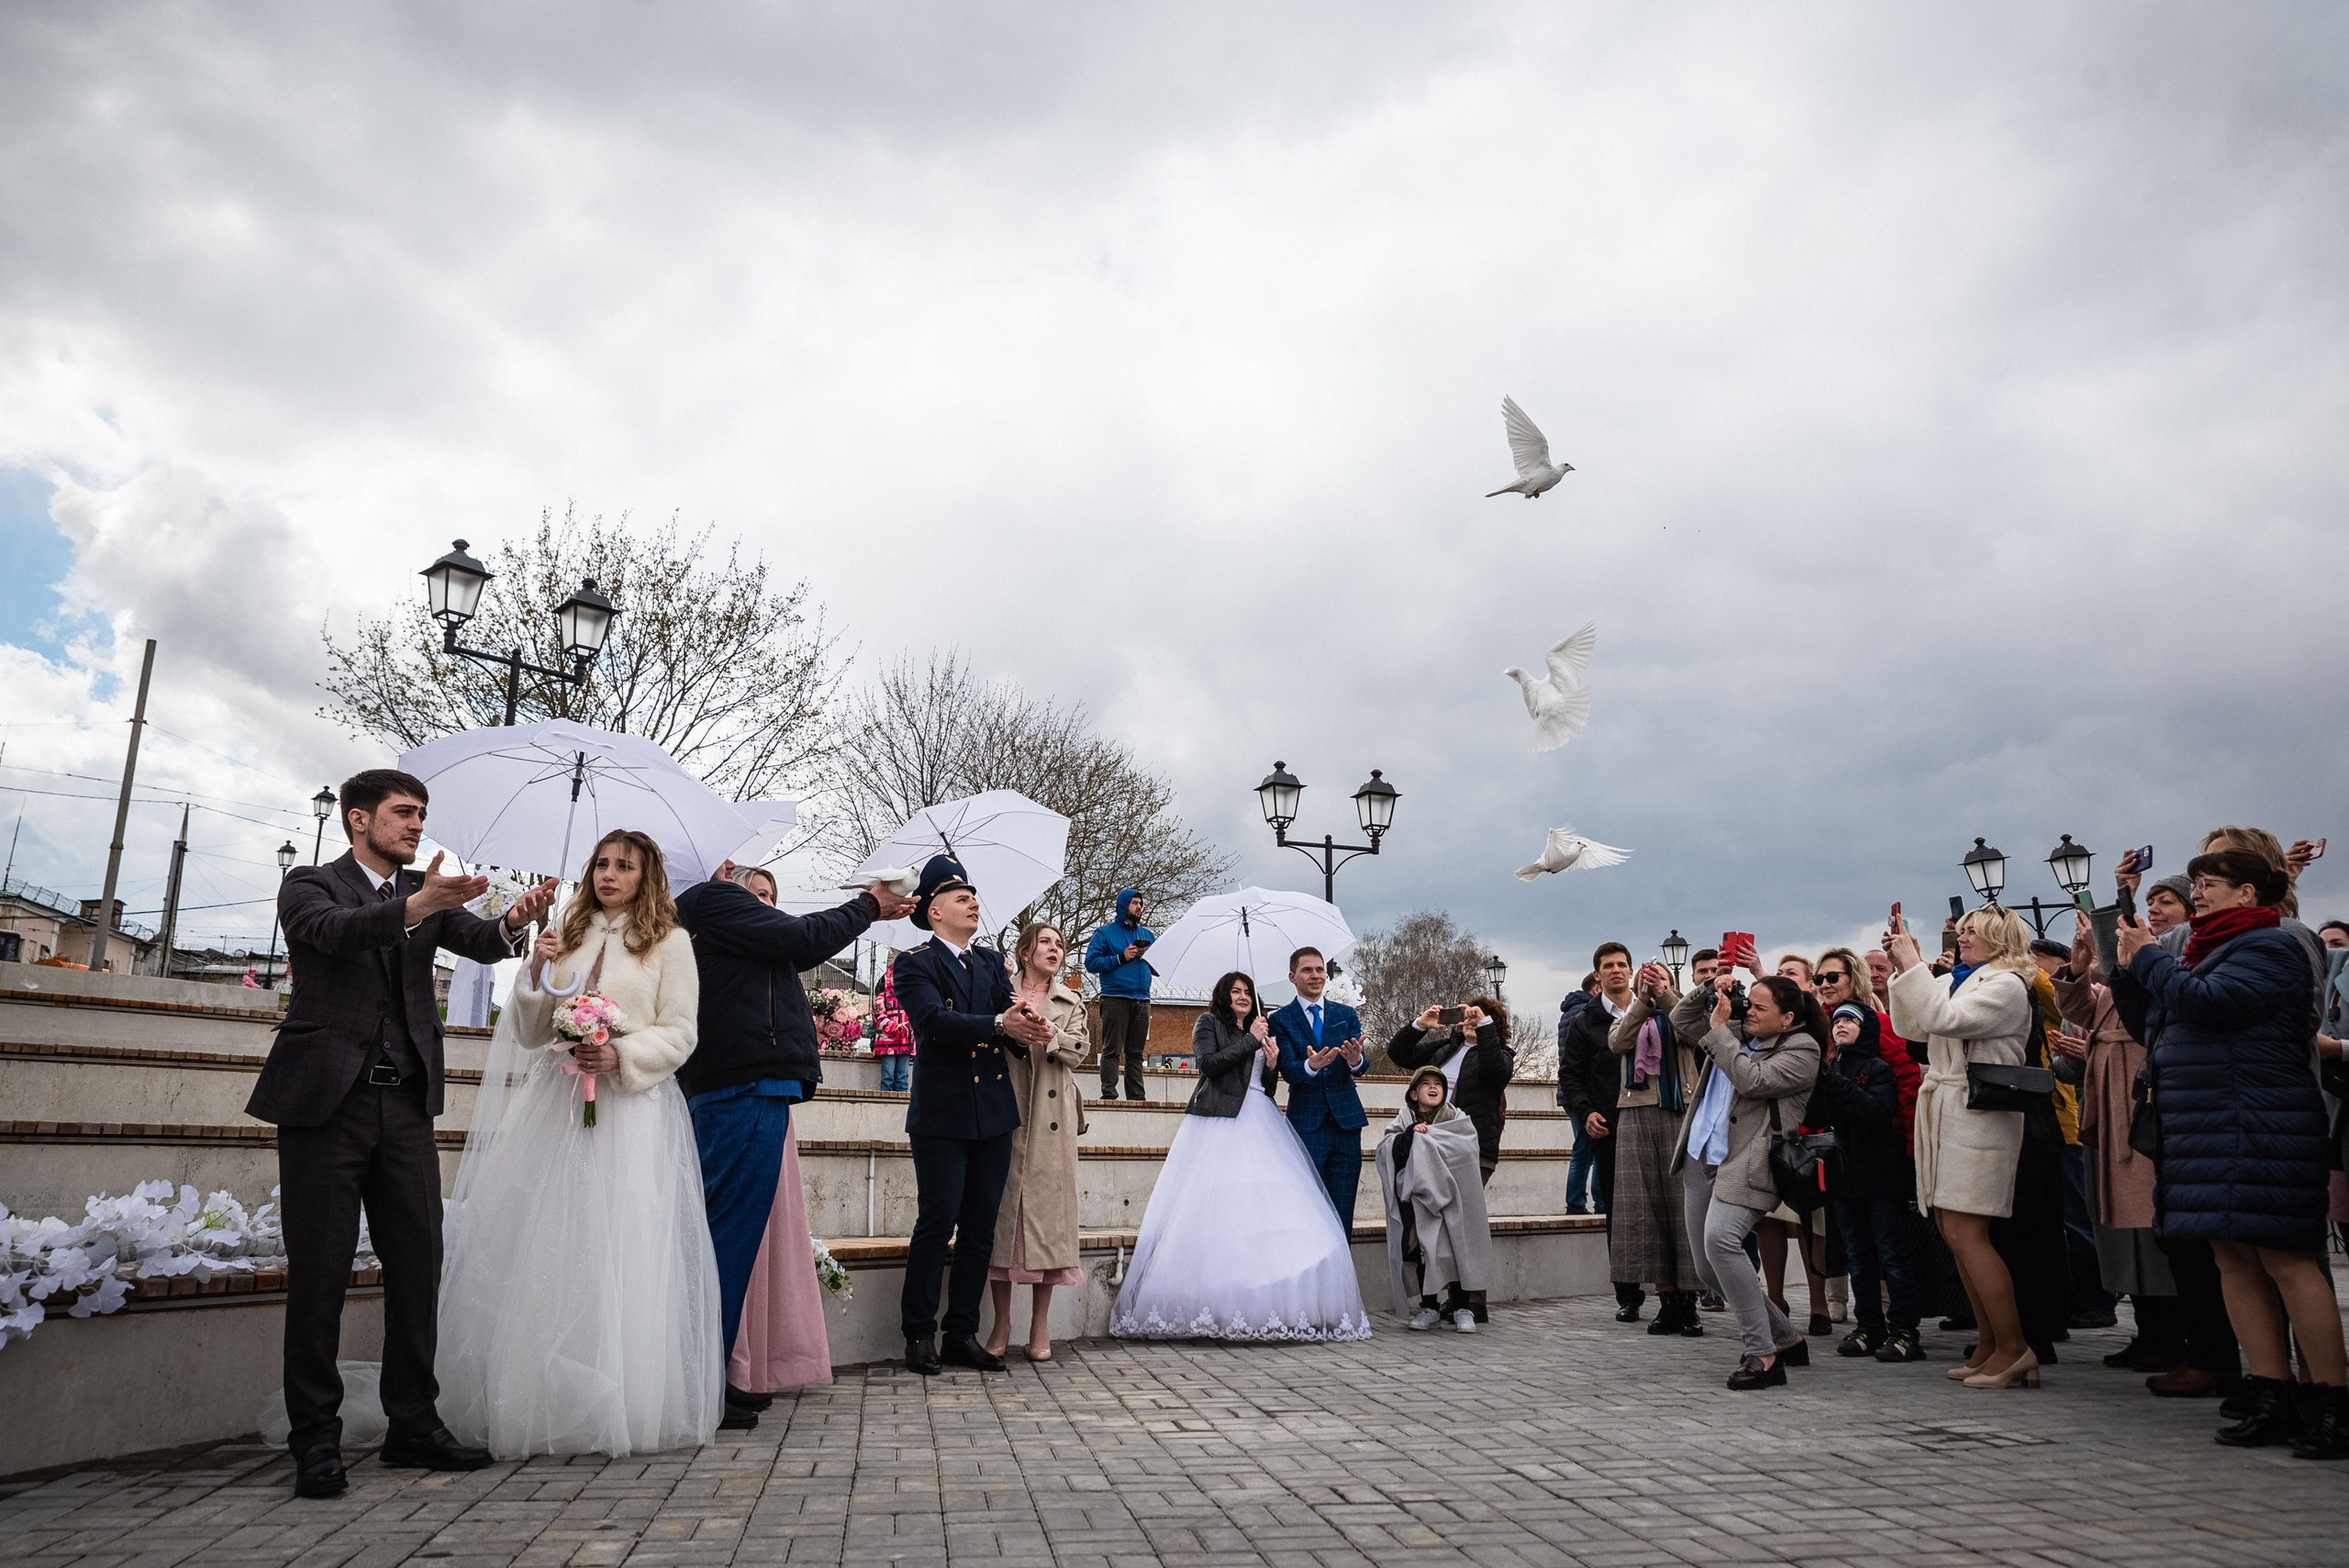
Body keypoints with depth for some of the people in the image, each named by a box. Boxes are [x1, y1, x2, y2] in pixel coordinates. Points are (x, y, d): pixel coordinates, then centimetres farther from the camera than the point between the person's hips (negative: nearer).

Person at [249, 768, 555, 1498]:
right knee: (319, 1273, 1)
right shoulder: (310, 884, 1)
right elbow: (333, 931, -20)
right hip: (328, 1101, -4)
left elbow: (480, 942, -1)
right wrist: (416, 906, -38)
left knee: (418, 1267, 6)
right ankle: (315, 1440, 11)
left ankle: (414, 1425, 16)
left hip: (406, 1106, 4)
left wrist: (514, 922, -24)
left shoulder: (427, 892, 13)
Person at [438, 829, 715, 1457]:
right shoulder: (567, 937, 16)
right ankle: (547, 1402, 10)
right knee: (547, 1249, 1)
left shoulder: (669, 941, 5)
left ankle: (625, 1408, 2)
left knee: (621, 1255, -6)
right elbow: (529, 1034, 14)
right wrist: (537, 974, -1)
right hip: (558, 1104, 4)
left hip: (633, 1106, -4)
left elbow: (680, 1033, 0)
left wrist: (621, 1056, -15)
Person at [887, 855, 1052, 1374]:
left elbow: (1011, 1012, 3)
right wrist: (999, 1025, -31)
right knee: (937, 1222, -4)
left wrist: (1027, 1031, -20)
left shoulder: (992, 962, 16)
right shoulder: (915, 964, -3)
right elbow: (935, 1021, -19)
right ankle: (919, 1336, 8)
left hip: (994, 1114, 6)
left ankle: (962, 1334, 17)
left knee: (981, 1226, 8)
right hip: (942, 1113, -6)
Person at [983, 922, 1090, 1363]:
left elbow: (1078, 1050, 2)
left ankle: (1040, 1327, 6)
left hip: (1051, 1117, 1)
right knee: (1002, 1203, -2)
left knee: (1046, 1203, -2)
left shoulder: (1071, 1003, 16)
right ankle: (1001, 1325, 8)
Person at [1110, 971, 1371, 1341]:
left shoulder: (1260, 1031, 25)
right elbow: (1209, 1064, -9)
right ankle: (1211, 1308, -14)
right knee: (1218, 1213, -13)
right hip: (1220, 1123, -5)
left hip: (1259, 1125, 5)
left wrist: (1272, 1064, 6)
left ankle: (1273, 1307, -6)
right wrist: (1251, 1040, -4)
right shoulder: (1208, 1023, 9)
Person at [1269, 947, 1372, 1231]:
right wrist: (1310, 1066, -32)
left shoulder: (1347, 1015, 11)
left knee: (1343, 1212, 5)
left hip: (1346, 1120, 3)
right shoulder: (1281, 1020, 2)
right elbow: (1288, 1070, -10)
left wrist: (1356, 1061, -26)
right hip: (1307, 1123, -3)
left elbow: (1362, 1066, -1)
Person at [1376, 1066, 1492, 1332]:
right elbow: (1385, 1149, -6)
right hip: (1417, 1198, 1)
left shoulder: (1457, 1118, 4)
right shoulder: (1405, 1120, 7)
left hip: (1452, 1195, -1)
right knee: (1423, 1247, -2)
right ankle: (1429, 1307, 13)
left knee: (1456, 1247, -9)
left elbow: (1466, 1148, -13)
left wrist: (1424, 1138, -14)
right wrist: (1409, 1134, -23)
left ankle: (1462, 1308, 2)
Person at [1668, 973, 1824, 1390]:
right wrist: (1708, 993, 8)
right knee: (1708, 1269, 8)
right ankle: (1786, 1339, 25)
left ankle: (1762, 1355, -21)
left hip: (1747, 1166, -8)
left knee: (1720, 1239, -30)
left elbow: (1752, 1080, -18)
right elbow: (1681, 1020, 24)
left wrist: (1718, 1030, -10)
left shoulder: (1801, 1050, -4)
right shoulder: (1737, 1034, 17)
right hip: (1701, 1158, 8)